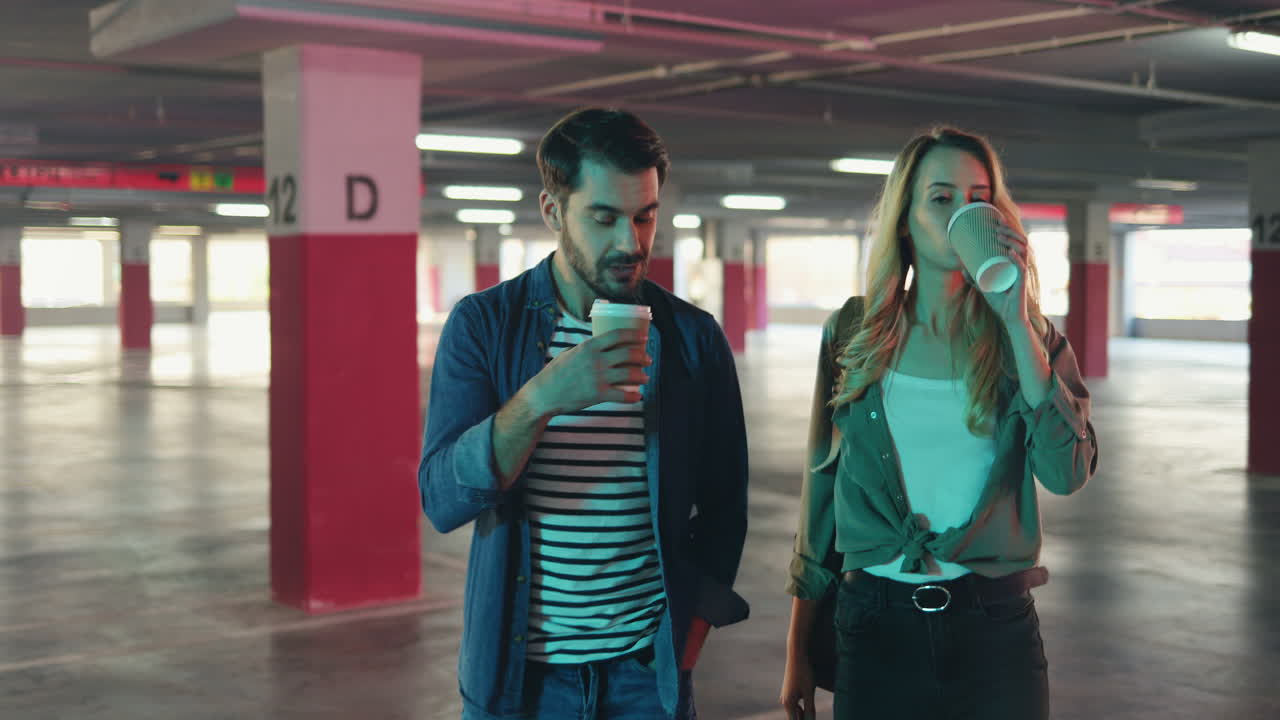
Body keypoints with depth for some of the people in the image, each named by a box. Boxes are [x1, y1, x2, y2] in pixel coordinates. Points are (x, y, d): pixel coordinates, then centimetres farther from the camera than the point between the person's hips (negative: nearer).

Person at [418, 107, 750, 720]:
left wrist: (689, 635, -3)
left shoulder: (692, 338, -2)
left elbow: (723, 506, 5)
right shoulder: (483, 325, -6)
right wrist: (542, 398, -28)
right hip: (514, 669, -1)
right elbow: (442, 499, -15)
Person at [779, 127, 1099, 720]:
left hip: (996, 628, 0)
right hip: (876, 625, 0)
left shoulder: (1028, 339, 0)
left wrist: (1015, 322, -18)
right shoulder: (854, 335, 0)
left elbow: (1068, 472, -16)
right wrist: (798, 650, 6)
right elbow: (823, 486, 5)